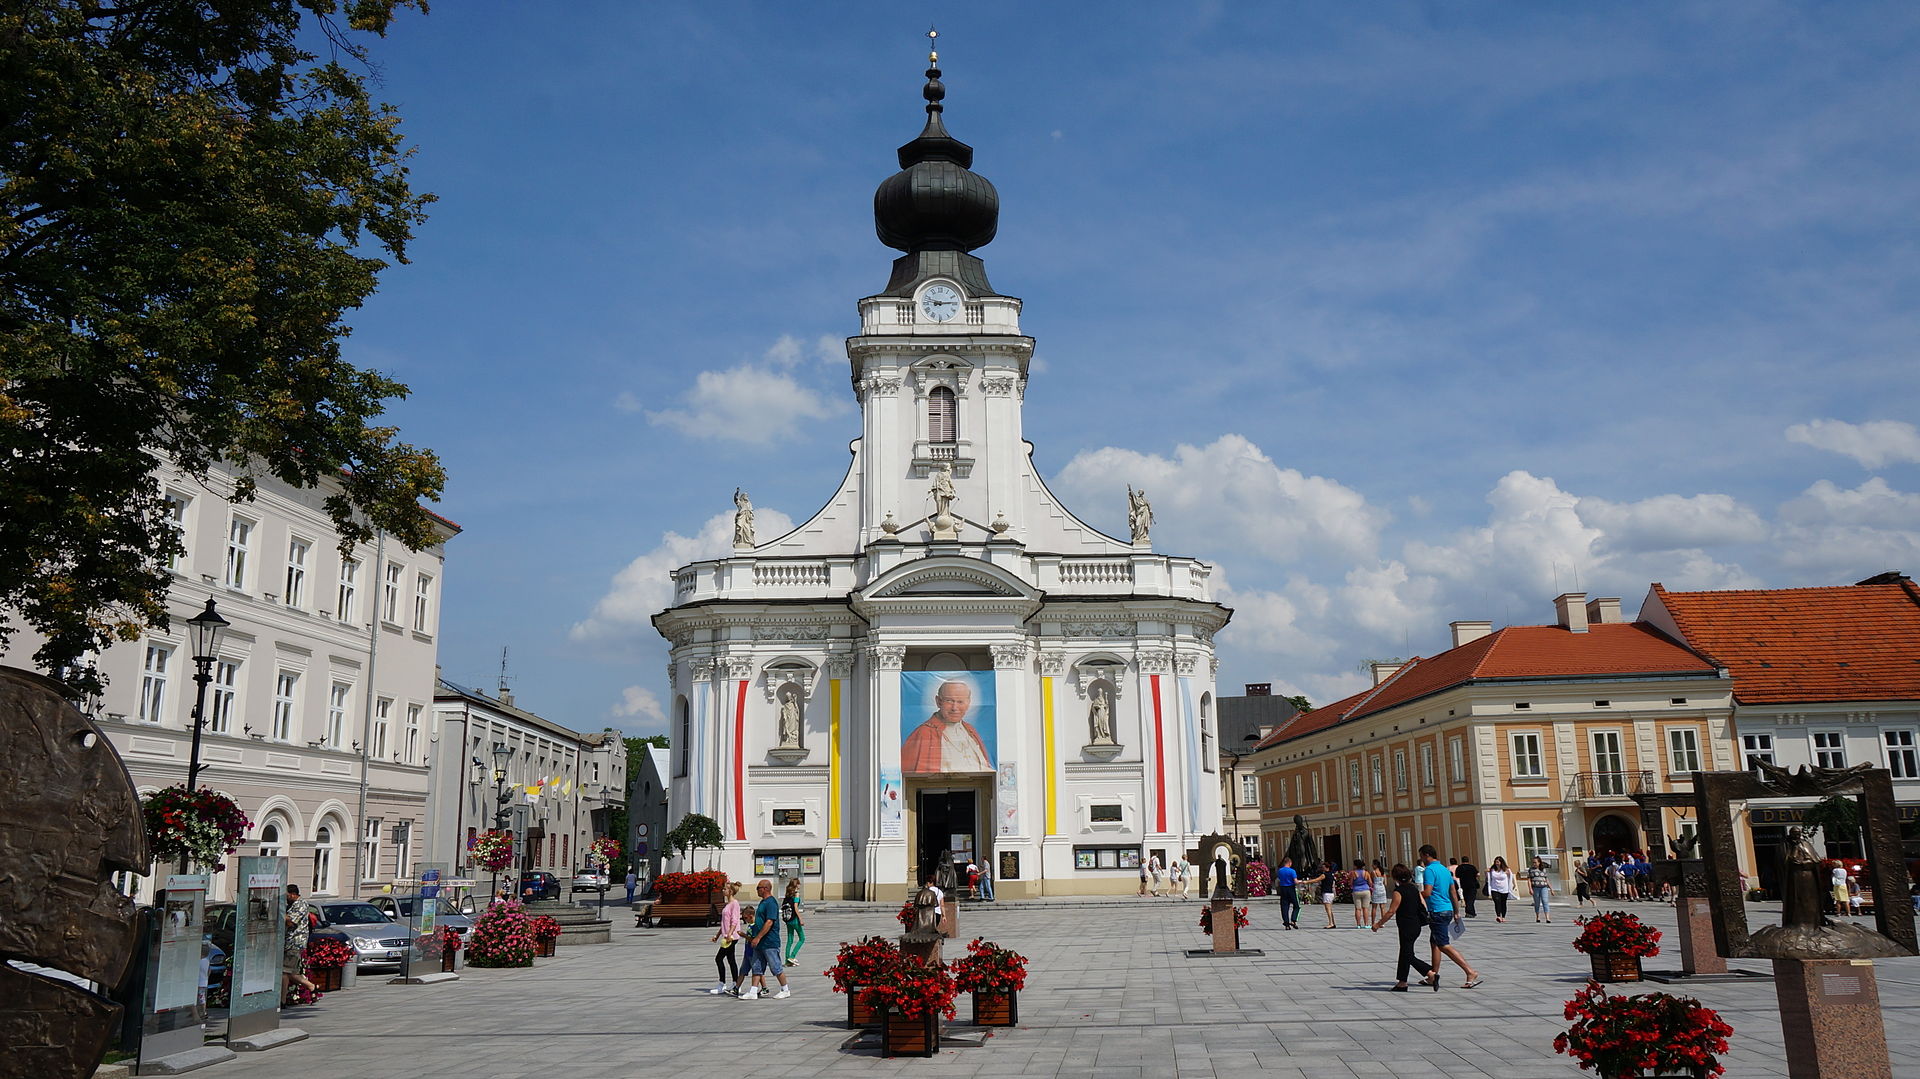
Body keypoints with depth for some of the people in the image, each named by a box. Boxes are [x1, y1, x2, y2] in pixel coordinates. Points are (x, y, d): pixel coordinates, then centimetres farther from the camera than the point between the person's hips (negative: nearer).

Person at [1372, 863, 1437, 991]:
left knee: (1408, 956, -3)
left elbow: (1391, 911, -15)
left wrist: (1378, 924, -7)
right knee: (1404, 953, 15)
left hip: (1406, 927, -9)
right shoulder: (1414, 889, 6)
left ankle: (1431, 974, -14)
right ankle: (1402, 982, 21)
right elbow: (1424, 907, 8)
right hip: (1416, 925, 9)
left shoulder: (1398, 892, -15)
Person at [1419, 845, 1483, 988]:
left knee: (1445, 946, -9)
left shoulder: (1429, 870, -14)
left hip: (1437, 912, -10)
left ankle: (1471, 972, -16)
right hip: (1448, 910, 10)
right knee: (1435, 943, 17)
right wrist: (1456, 913, 22)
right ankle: (1434, 976, 22)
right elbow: (1454, 893, 17)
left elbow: (1427, 893, -23)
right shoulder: (1445, 869, 14)